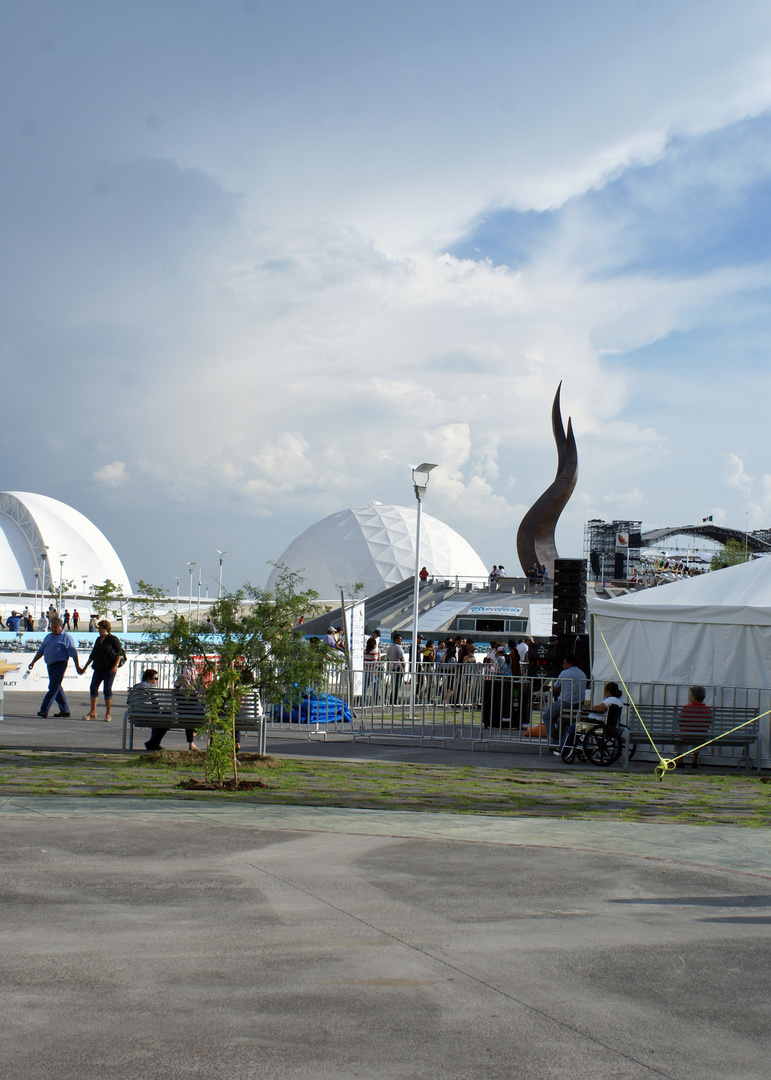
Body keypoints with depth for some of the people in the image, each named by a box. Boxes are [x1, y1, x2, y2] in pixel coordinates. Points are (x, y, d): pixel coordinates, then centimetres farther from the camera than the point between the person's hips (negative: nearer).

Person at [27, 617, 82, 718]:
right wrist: (33, 662, 13)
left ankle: (44, 710, -16)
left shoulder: (65, 637, -3)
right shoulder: (48, 637, 18)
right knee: (57, 688, 10)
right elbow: (41, 651, 21)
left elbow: (73, 653, -6)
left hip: (60, 664, -8)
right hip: (50, 665, 8)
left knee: (53, 688, -11)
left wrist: (77, 667, -9)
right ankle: (65, 710, 17)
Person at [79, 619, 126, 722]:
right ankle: (93, 712, 3)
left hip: (109, 668, -7)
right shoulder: (98, 639, 17)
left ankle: (108, 714, 0)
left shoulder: (112, 639, -3)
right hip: (98, 668, 7)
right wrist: (85, 667, 25)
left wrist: (116, 665, -17)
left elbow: (120, 652, -6)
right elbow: (93, 655, 24)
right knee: (93, 688, -2)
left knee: (107, 689, -7)